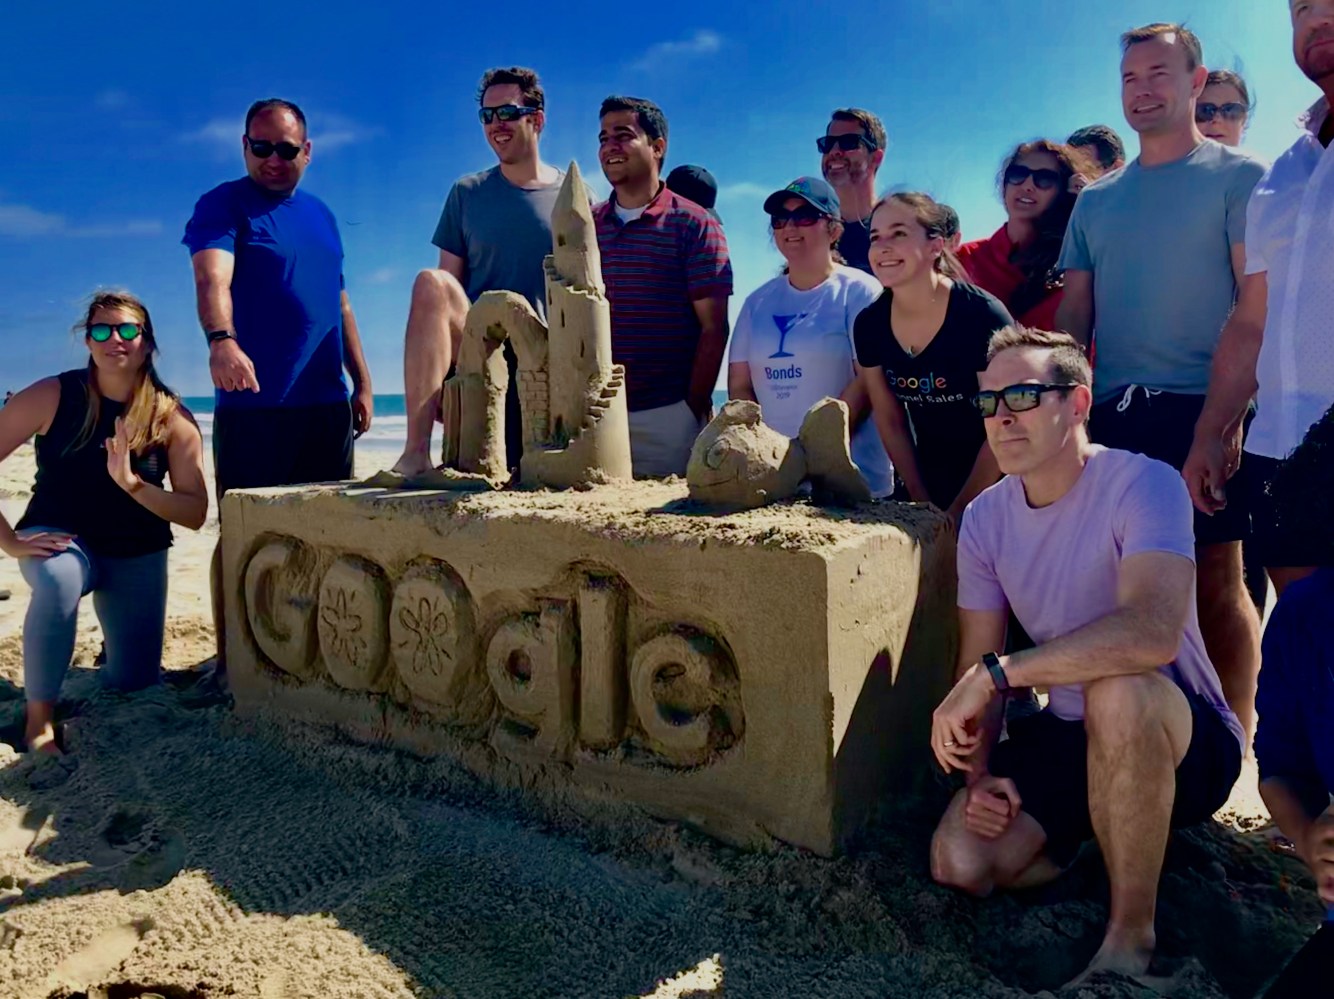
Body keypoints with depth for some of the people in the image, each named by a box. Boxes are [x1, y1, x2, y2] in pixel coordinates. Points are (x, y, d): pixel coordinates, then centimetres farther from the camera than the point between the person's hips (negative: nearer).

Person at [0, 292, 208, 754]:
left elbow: (196, 514, -15)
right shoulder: (51, 396, -15)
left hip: (137, 555, 2)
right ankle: (39, 718, -19)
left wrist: (132, 483, -30)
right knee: (59, 581, -40)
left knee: (134, 686, 3)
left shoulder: (172, 417, -12)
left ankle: (115, 644, 41)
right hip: (59, 539, -2)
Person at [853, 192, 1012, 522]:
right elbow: (890, 422, 3)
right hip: (928, 483, 4)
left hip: (990, 489, -4)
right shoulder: (869, 325, -6)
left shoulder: (982, 316, -19)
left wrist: (958, 511, -12)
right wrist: (921, 502, 1)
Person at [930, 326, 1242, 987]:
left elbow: (1153, 632, -38)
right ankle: (1104, 832, 16)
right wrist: (979, 775, -13)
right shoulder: (985, 518, -1)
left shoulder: (1143, 485, -20)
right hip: (1065, 735, 5)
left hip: (1184, 739, -5)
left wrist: (995, 674, -36)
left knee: (1116, 687, -39)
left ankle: (1130, 937, -19)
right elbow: (977, 664, 2)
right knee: (960, 863, -14)